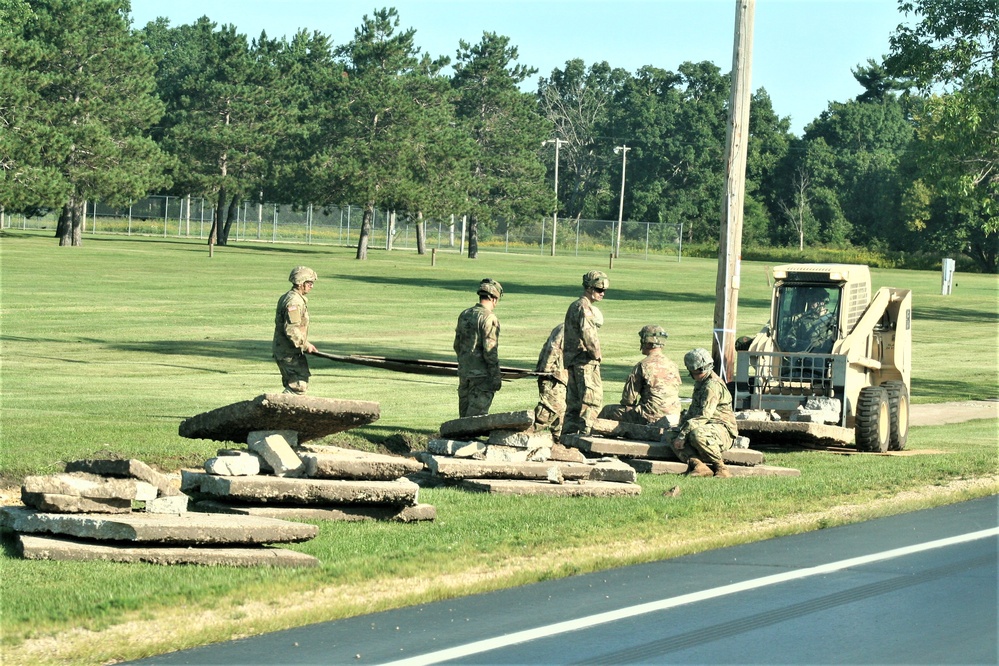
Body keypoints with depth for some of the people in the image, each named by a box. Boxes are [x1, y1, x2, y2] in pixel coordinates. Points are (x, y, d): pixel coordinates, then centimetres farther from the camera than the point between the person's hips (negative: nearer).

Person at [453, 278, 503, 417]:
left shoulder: (464, 315, 9)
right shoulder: (489, 318, -14)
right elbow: (490, 351, -18)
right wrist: (496, 376, -13)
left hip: (464, 373, 7)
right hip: (482, 375, -7)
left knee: (465, 413, 13)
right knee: (476, 415, -5)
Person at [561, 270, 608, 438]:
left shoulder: (574, 306, 20)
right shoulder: (584, 308, -13)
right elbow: (587, 333, -26)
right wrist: (596, 353, -15)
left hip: (571, 360, 10)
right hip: (585, 361, -10)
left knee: (573, 400, 12)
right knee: (593, 397, -9)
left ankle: (569, 431, 14)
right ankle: (584, 431, -12)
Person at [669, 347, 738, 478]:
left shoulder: (713, 386, -16)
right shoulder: (700, 384, 18)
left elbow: (703, 416, -24)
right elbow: (693, 411, 30)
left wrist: (683, 435, -25)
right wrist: (681, 427, 12)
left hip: (723, 429, -10)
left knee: (697, 435, -41)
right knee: (671, 435, -6)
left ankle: (720, 467, -18)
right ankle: (698, 465, -24)